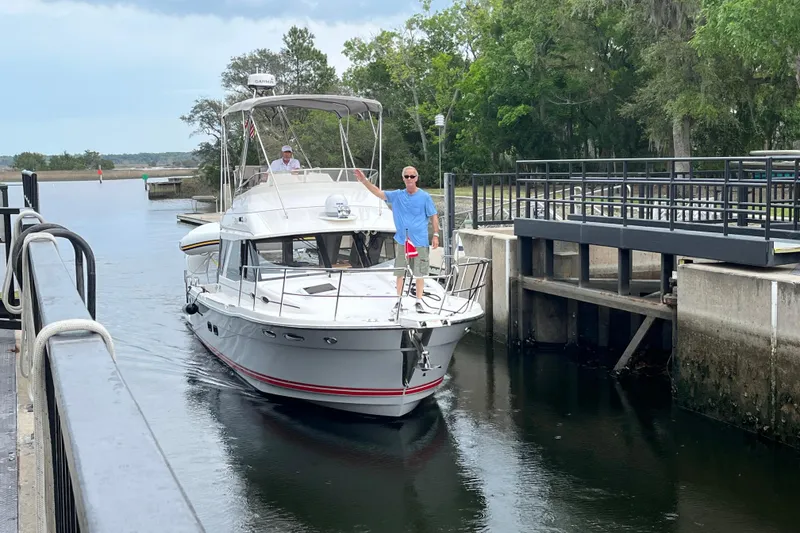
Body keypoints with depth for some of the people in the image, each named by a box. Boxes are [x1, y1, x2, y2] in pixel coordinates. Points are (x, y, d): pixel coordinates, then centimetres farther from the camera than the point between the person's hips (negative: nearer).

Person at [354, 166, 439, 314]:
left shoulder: (425, 197, -3)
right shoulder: (397, 195, 3)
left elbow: (434, 216, 1)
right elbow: (378, 193, -1)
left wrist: (436, 235, -4)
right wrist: (364, 180, -13)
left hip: (419, 241, -2)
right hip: (401, 241, 2)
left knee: (419, 273, 3)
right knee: (400, 272, 8)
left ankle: (419, 302, 12)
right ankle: (399, 301, 18)